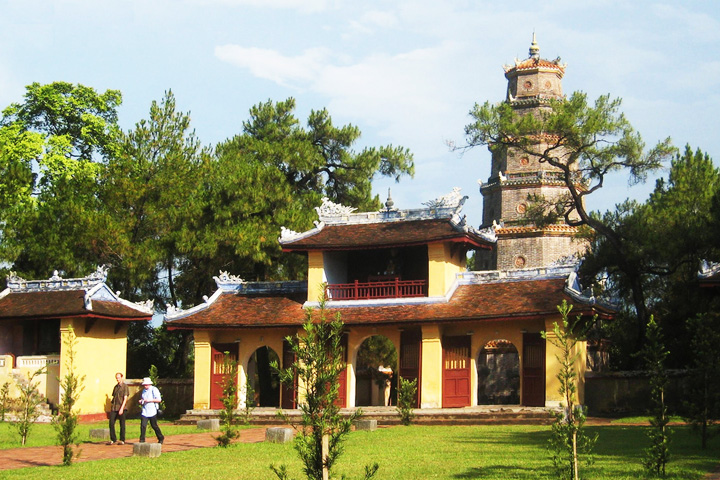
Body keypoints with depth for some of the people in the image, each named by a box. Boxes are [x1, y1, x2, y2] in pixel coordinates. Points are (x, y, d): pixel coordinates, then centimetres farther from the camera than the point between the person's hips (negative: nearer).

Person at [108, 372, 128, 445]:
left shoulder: (124, 386, -3)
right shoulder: (115, 387, 16)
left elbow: (125, 398, -10)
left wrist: (121, 408, -18)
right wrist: (111, 407, 14)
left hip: (121, 408, -6)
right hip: (114, 408, 6)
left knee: (122, 424, 1)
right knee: (111, 423, -2)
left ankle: (122, 440, 8)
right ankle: (113, 440, 6)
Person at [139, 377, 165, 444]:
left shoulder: (154, 390, -6)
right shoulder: (144, 390, 14)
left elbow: (159, 400, -11)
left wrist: (150, 400, -19)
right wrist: (141, 401, 3)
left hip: (152, 411, -5)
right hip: (144, 411, 5)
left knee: (154, 426, 4)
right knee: (143, 425, -9)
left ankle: (161, 438, 22)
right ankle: (142, 440, -4)